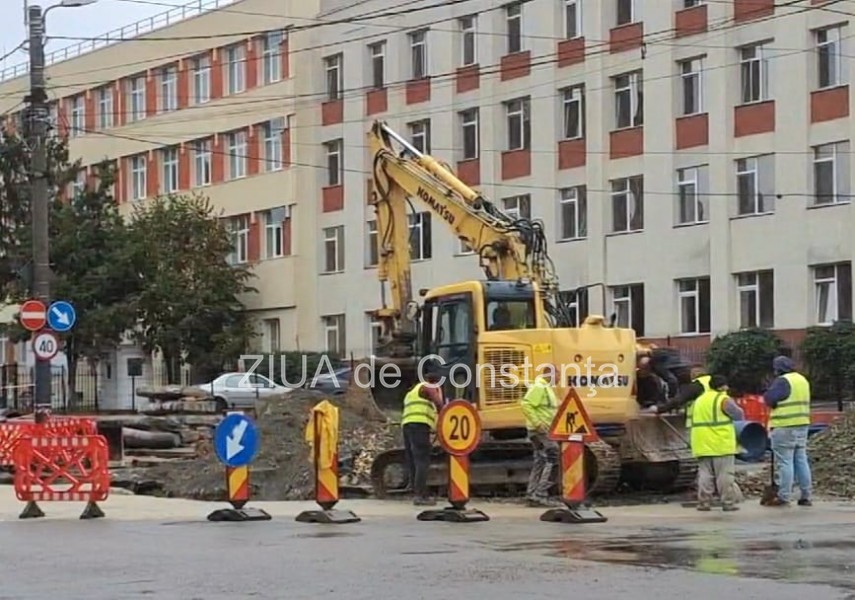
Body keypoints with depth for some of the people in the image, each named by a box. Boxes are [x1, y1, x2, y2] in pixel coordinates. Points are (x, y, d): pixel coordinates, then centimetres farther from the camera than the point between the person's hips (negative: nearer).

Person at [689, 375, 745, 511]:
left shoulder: (698, 400, 18)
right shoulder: (723, 400, -6)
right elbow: (739, 415, 0)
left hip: (702, 444, 6)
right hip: (721, 444, -6)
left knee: (705, 473, 8)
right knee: (725, 475, -1)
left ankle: (703, 502, 6)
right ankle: (728, 502, -1)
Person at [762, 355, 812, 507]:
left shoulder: (783, 381, -13)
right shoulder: (802, 380, 16)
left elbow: (769, 398, -18)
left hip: (785, 427, -8)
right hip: (802, 425, 9)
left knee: (784, 462, -6)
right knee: (801, 460, 11)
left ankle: (783, 497, -7)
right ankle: (806, 496, 12)